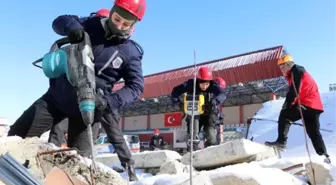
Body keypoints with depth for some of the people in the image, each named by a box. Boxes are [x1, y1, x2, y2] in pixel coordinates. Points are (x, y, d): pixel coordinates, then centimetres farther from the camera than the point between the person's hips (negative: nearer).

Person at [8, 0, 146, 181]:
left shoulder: (131, 52, -9)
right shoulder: (93, 24, -4)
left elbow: (136, 86, -11)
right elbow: (59, 22, 3)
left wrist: (109, 101, -27)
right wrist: (71, 26, -23)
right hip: (58, 95, 3)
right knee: (16, 136, 5)